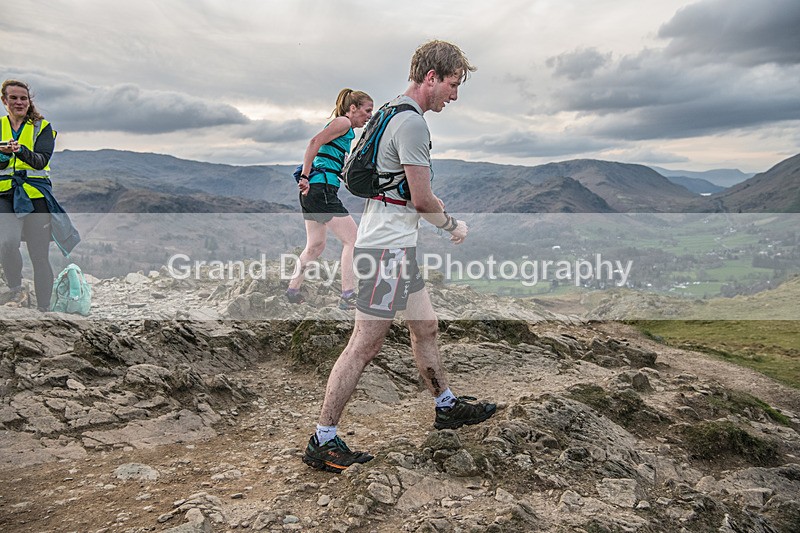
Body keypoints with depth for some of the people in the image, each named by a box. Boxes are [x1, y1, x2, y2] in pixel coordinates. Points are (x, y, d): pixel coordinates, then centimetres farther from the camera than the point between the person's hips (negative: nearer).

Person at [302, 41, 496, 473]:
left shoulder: (392, 112, 18)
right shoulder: (411, 121, -15)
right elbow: (422, 199, -18)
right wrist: (453, 225, -1)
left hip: (396, 244, 11)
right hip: (387, 247, -11)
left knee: (426, 328, 18)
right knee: (364, 346, -5)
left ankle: (446, 407, 35)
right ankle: (322, 442, 5)